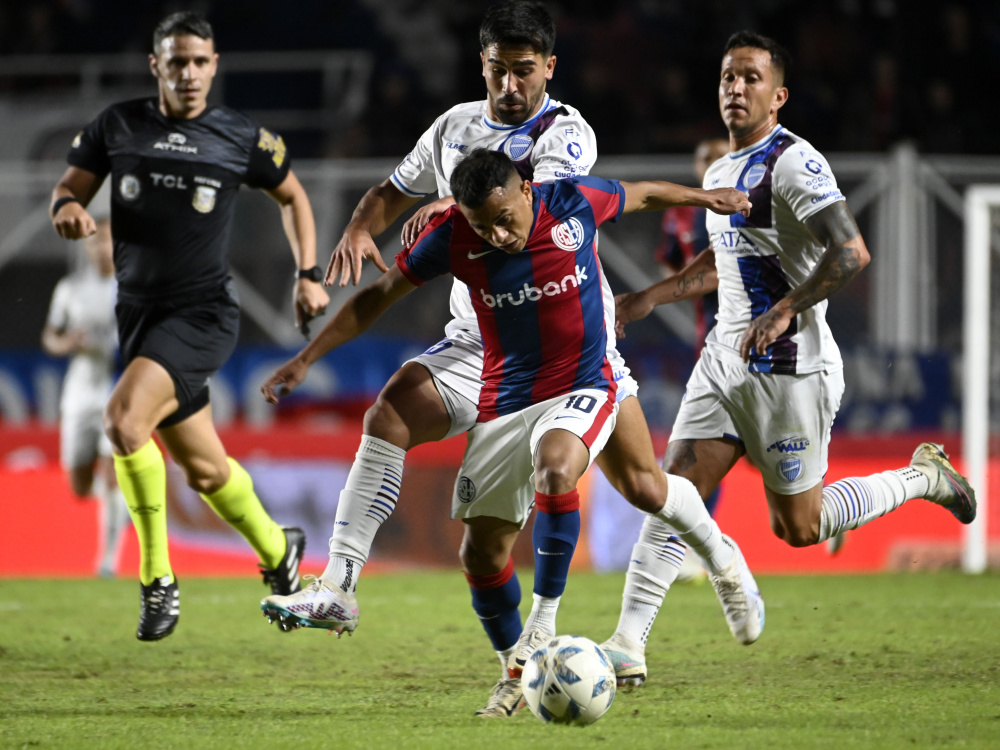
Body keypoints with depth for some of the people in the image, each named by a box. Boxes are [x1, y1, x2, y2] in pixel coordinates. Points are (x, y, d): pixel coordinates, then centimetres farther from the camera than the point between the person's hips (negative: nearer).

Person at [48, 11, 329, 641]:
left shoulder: (242, 138, -1)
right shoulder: (118, 126, 3)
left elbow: (292, 195, 15)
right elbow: (71, 187, 6)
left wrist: (309, 274, 7)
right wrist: (68, 209, -18)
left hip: (203, 313, -4)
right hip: (139, 310, 4)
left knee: (124, 420, -27)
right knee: (204, 470, 12)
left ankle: (158, 581, -15)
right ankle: (278, 552, 39)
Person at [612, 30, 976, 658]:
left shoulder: (794, 164, -13)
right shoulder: (721, 173, 15)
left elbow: (851, 253, -23)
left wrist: (783, 311, -29)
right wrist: (648, 299, 24)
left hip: (788, 368, -8)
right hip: (725, 362, 8)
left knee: (798, 528, 0)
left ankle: (921, 477, 21)